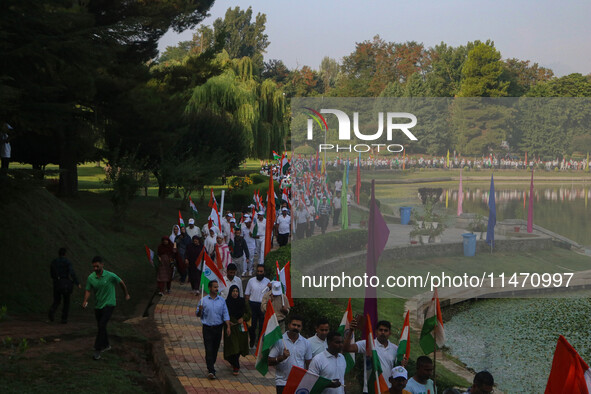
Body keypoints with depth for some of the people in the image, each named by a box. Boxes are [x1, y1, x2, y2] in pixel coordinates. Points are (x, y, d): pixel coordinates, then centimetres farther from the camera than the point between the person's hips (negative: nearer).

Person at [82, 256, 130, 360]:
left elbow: (121, 283, 3)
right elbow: (88, 290, 2)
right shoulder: (90, 278, -5)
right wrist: (85, 301, -18)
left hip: (109, 304, -5)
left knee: (102, 325, -20)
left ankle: (98, 350, -19)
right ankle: (106, 345, 38)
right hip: (98, 306, 5)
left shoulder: (110, 276, -13)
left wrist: (126, 294, 16)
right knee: (100, 326, 16)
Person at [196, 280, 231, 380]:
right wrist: (200, 310, -19)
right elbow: (198, 315, 3)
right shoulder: (203, 300, -1)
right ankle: (211, 371, -13)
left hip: (218, 328, 3)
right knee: (209, 350, -9)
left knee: (215, 349, 11)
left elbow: (225, 315, 6)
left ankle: (211, 364, 33)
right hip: (207, 328, -3)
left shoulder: (221, 300, 6)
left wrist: (228, 327, -2)